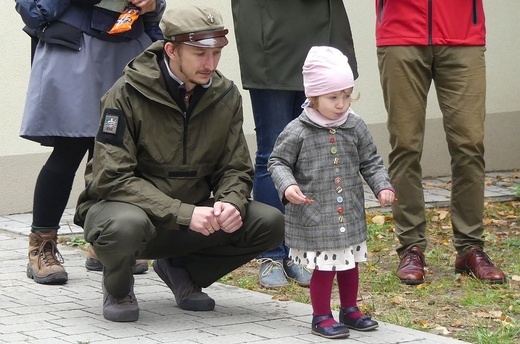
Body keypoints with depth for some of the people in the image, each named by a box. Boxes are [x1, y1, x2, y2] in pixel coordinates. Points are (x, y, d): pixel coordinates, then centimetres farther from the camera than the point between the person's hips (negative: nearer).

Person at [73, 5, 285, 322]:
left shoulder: (225, 96, -2)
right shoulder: (128, 94, -18)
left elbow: (235, 169, 4)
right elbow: (112, 178, -23)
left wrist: (231, 202, -22)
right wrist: (184, 214, -32)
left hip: (191, 214, 5)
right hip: (121, 205, -5)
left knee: (270, 223, -16)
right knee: (127, 225, -41)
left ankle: (181, 270, 8)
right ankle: (118, 287, -4)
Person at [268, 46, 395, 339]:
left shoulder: (355, 127, 0)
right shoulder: (298, 131, -13)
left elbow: (370, 161, 9)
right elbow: (278, 162, -6)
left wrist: (383, 186, -5)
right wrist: (287, 186, -23)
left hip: (350, 214, 5)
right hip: (315, 217, -5)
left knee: (350, 264, 16)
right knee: (324, 267, -1)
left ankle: (350, 310, 33)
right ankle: (322, 317, 14)